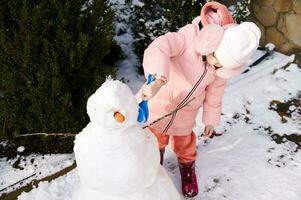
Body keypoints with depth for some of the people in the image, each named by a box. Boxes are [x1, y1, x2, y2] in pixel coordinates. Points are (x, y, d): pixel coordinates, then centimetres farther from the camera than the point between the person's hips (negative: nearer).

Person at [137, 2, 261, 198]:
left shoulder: (226, 62, -15)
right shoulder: (190, 36, -32)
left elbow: (215, 91, 0)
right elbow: (158, 47, -49)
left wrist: (211, 119, 10)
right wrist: (157, 80, -66)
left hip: (187, 109, 3)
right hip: (161, 99, -2)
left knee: (184, 139, 23)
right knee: (157, 135, 22)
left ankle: (187, 166, 55)